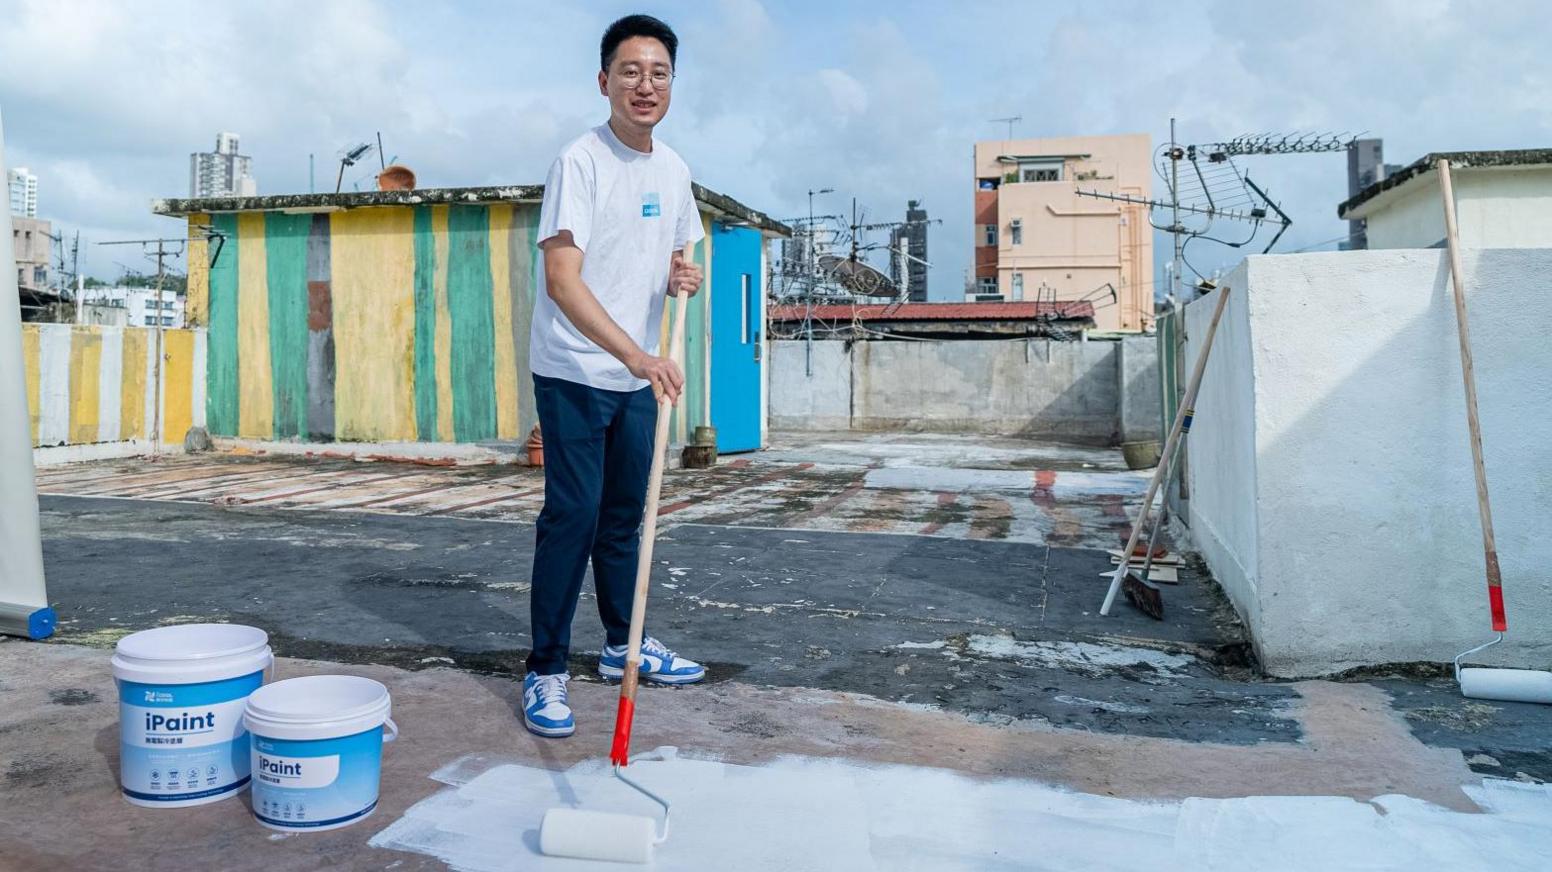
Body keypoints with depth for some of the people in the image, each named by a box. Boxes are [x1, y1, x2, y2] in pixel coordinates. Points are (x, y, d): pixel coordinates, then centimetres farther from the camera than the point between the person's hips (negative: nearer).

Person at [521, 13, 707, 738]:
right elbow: (562, 278, -23)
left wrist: (684, 278, -3)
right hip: (574, 373, -7)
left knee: (625, 515, 15)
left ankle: (624, 645, 30)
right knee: (572, 516, -7)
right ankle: (545, 672, 5)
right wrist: (636, 356, -33)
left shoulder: (672, 169, 9)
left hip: (637, 378, 7)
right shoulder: (580, 162, -14)